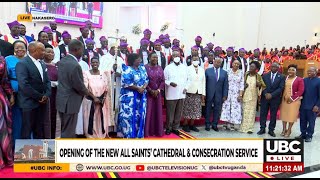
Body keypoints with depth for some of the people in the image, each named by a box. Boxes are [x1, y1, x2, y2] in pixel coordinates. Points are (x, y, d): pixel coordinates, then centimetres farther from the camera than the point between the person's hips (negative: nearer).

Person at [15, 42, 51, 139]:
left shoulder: (42, 64, 13)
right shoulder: (22, 64, -13)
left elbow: (47, 81, 13)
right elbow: (24, 85, -21)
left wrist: (46, 95, -5)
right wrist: (39, 97, -15)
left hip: (42, 102, 7)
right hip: (29, 103, -7)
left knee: (40, 131, 14)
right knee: (27, 130, 6)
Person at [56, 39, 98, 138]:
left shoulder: (61, 61, 5)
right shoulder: (75, 65, -24)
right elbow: (80, 86, -19)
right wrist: (93, 97, -3)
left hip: (61, 100, 10)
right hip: (70, 102, -10)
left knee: (65, 129, 21)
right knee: (68, 132, 3)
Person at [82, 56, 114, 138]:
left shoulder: (103, 74, 5)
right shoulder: (86, 73, -5)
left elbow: (106, 87, 4)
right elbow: (85, 88, -10)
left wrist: (103, 98, -9)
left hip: (101, 101, 3)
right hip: (90, 101, -3)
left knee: (101, 119, 8)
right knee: (91, 119, 2)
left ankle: (101, 136, 22)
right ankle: (90, 136, 16)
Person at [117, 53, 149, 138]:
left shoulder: (142, 68, 9)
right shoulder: (127, 70, -10)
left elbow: (147, 79, 9)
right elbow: (126, 83, -18)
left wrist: (144, 87, -10)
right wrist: (138, 88, -17)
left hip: (141, 96, 6)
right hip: (130, 97, -6)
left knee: (140, 115, 10)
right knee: (129, 115, -2)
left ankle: (138, 134, 23)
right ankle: (129, 134, 11)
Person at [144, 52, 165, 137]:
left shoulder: (160, 68, 8)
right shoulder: (145, 67, -4)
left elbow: (163, 80, 5)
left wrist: (158, 90, -8)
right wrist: (151, 90, -13)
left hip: (158, 93, 4)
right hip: (148, 93, -4)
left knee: (157, 112, 7)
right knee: (148, 112, -2)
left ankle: (158, 131, 16)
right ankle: (147, 131, 7)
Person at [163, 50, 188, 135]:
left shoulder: (184, 67, 9)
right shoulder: (168, 68, -1)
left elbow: (187, 79, 13)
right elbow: (164, 80, -2)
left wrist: (186, 87, 0)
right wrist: (170, 83, -20)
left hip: (181, 94, 3)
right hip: (171, 94, -3)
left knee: (178, 113, 9)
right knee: (170, 113, 3)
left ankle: (175, 128, 22)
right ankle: (168, 128, 17)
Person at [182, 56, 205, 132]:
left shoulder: (202, 69, 12)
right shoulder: (188, 68, 1)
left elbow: (203, 82, 10)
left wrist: (203, 94, 6)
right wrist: (185, 89, -16)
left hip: (199, 93, 4)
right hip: (189, 92, -4)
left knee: (196, 110, 6)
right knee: (187, 109, 1)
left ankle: (192, 125, 17)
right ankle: (185, 125, 11)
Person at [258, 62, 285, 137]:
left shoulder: (281, 77, 1)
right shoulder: (265, 75, 7)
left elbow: (281, 88, -7)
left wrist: (271, 95, -16)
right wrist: (266, 94, -15)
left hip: (275, 98, -1)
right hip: (265, 97, 2)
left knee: (273, 115, 6)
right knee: (263, 113, 4)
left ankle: (271, 130, 16)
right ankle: (262, 129, 14)